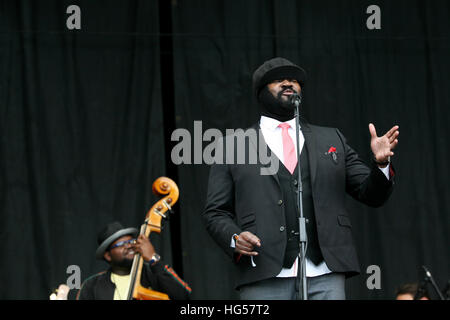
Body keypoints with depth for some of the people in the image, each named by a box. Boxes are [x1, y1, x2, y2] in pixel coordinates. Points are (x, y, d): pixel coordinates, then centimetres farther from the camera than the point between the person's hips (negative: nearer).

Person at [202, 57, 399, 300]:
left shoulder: (332, 140, 21)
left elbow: (371, 195, 19)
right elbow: (215, 213, 12)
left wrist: (381, 164, -2)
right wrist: (235, 239, -9)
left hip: (324, 273, 1)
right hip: (265, 276, -1)